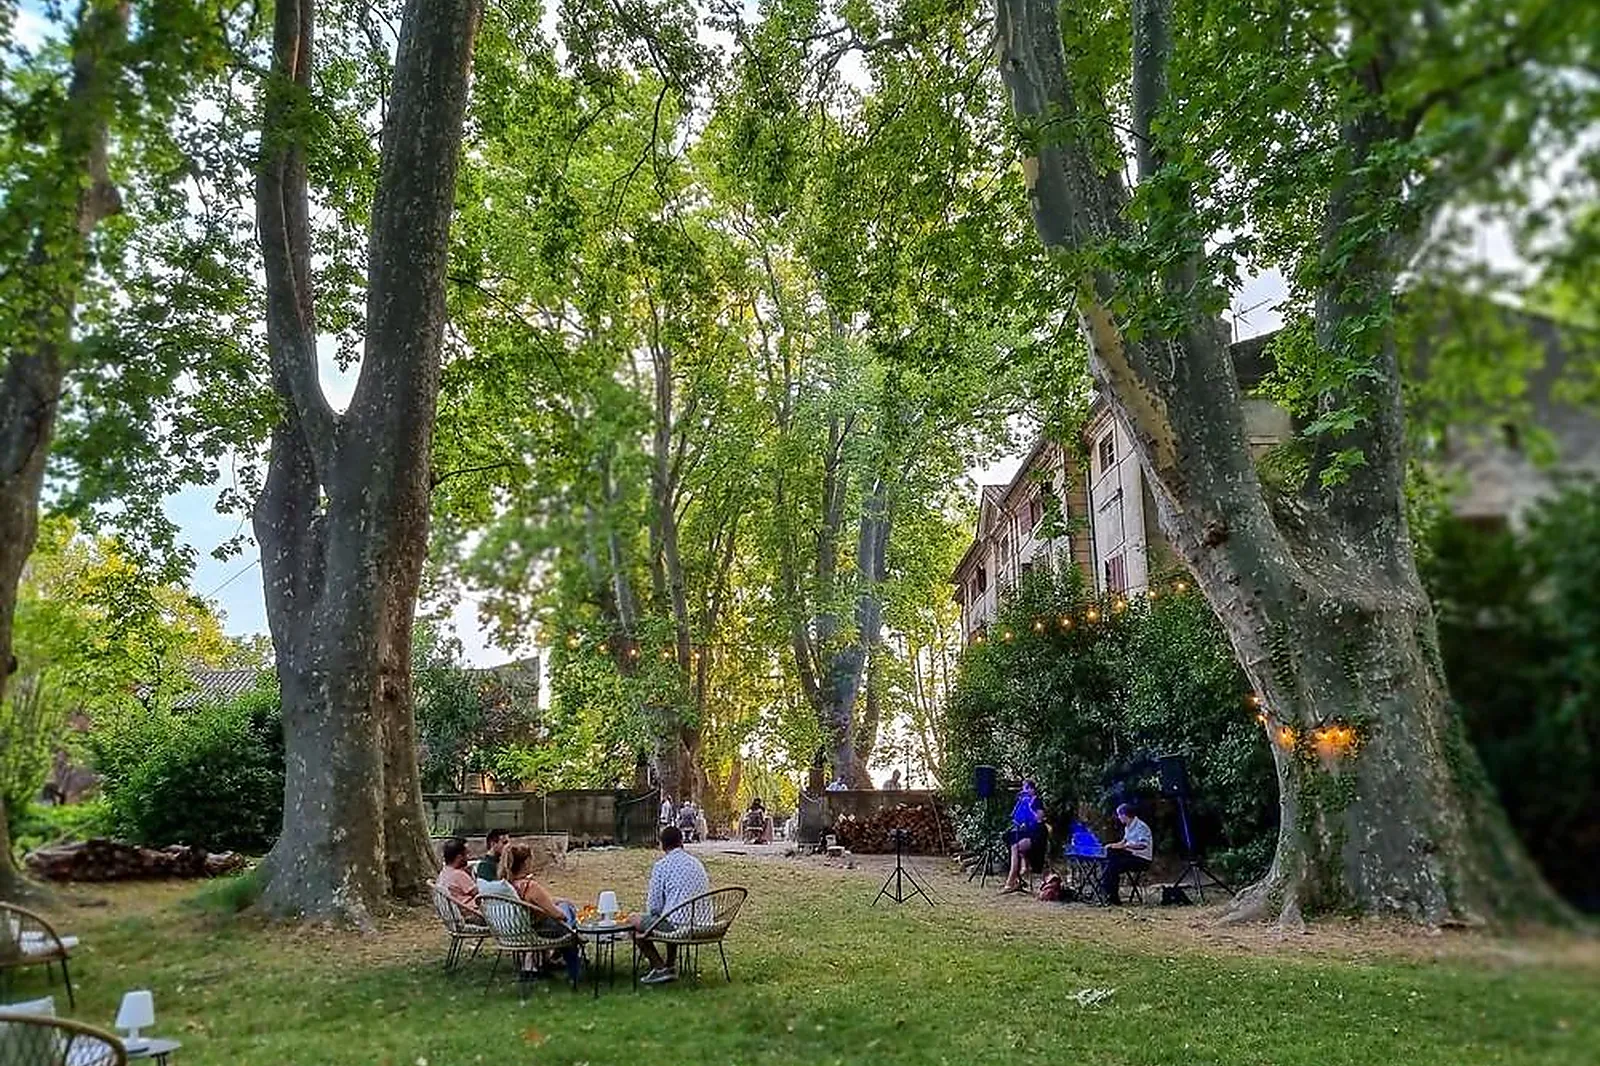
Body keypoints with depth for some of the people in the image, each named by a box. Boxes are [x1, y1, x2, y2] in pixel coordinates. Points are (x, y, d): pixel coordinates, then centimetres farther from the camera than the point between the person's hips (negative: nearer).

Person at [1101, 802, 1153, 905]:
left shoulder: (1141, 827, -16)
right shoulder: (1128, 827, 11)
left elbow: (1143, 845, -27)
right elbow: (1125, 842, 22)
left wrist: (1124, 846, -26)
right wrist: (1113, 845, 4)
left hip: (1143, 860, -9)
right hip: (1132, 856, 9)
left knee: (1114, 865, -25)